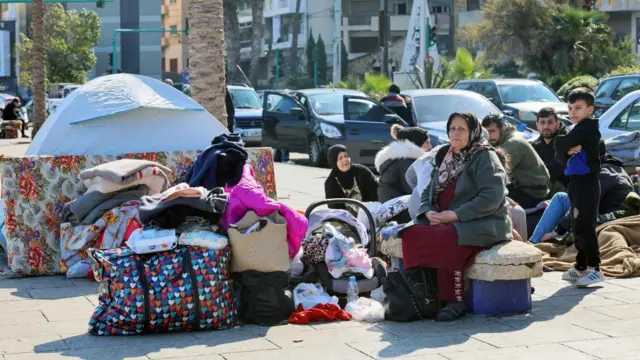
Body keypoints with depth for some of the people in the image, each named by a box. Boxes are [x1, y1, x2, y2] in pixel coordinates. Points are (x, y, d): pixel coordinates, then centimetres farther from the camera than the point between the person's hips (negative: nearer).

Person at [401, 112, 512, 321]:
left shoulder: (484, 157, -4)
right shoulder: (445, 157, 19)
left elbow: (492, 197, -17)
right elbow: (428, 192, 19)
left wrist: (456, 214, -21)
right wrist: (428, 212, -5)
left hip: (483, 224, -7)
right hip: (444, 223, 7)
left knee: (445, 238, -36)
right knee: (411, 234, -20)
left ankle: (455, 302, -26)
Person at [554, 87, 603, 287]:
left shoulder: (588, 127, -12)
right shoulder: (578, 130, 18)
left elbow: (561, 143, -20)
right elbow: (559, 155, 11)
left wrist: (563, 146, 1)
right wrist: (567, 151, -9)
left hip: (587, 182, -10)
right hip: (577, 182, 10)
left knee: (584, 227, -13)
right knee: (578, 227, 14)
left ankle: (594, 269, -12)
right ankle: (581, 267, 23)